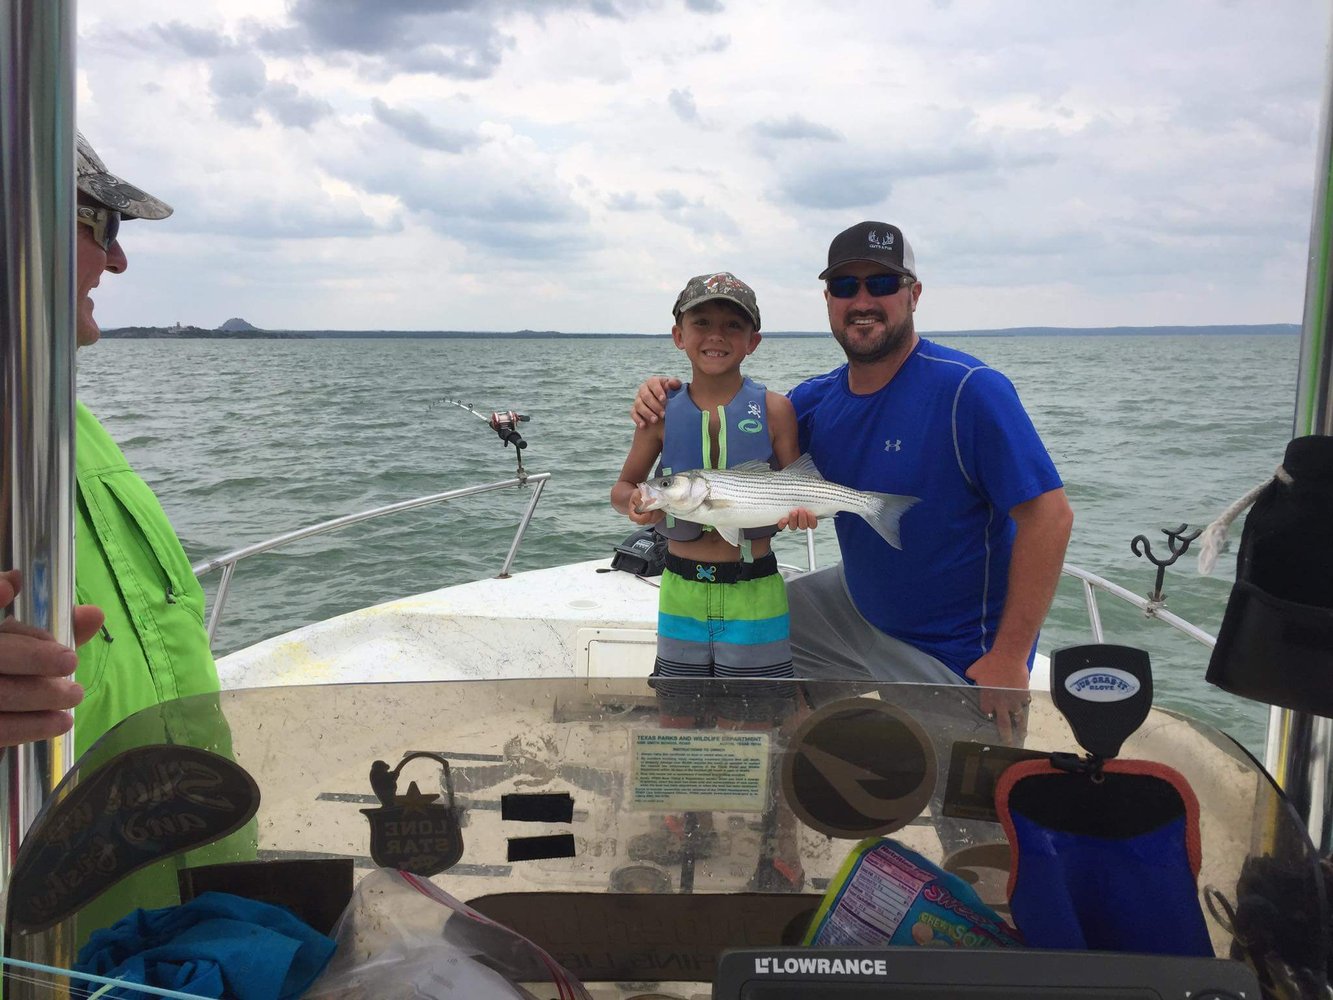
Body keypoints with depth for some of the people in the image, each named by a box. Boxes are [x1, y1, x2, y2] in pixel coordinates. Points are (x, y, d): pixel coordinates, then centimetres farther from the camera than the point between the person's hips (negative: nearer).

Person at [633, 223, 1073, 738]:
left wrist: (1009, 659, -25)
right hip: (857, 607, 7)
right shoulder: (818, 399, -2)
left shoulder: (970, 390, -23)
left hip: (956, 656, -6)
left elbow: (1049, 515, -24)